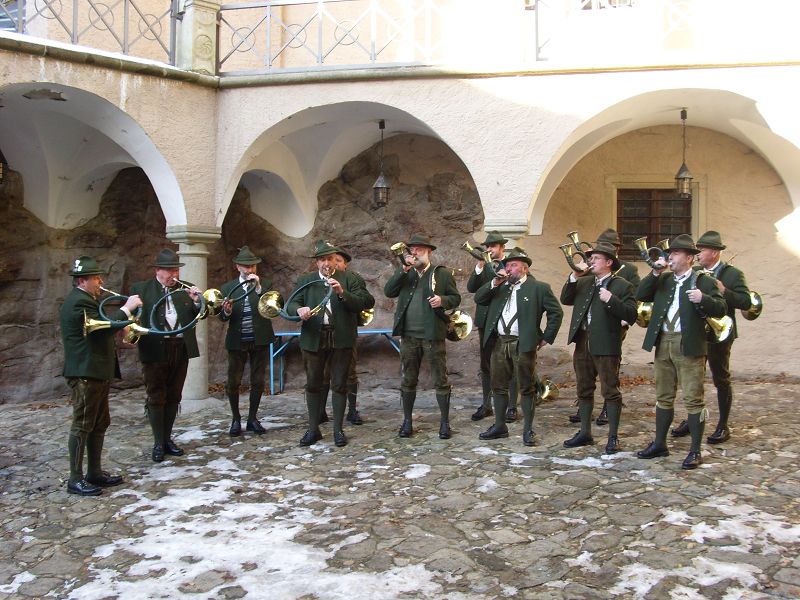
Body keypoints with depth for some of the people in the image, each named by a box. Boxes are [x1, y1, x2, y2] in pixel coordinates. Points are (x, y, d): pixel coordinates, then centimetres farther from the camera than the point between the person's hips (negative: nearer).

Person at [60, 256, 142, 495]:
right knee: (82, 426, -4)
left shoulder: (86, 300, 17)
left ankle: (95, 473, 23)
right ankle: (75, 480, 3)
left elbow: (102, 326, 20)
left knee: (99, 424, 14)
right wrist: (127, 308, -17)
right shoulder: (79, 301, -17)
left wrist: (123, 319, 6)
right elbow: (103, 327, -25)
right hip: (85, 374, -11)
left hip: (97, 373, 11)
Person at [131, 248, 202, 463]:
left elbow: (200, 315, 6)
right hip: (155, 350, -3)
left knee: (173, 397, 11)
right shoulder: (141, 289, 1)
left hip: (181, 349, 3)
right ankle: (158, 443, 11)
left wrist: (197, 302, -13)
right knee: (156, 398, 2)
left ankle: (167, 438, 23)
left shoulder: (186, 289, 9)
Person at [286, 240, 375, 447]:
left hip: (341, 339, -2)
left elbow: (364, 303, -6)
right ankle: (313, 429, 18)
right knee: (313, 384, 7)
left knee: (339, 384, 4)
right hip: (313, 339, 2)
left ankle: (338, 429, 14)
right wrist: (299, 310, -21)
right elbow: (291, 304, 2)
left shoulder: (350, 279, 4)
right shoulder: (305, 281, 10)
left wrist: (342, 293, -20)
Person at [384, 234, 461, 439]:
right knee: (408, 380, 11)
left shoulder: (442, 273, 1)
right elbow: (388, 292, -4)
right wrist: (403, 270, -12)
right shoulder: (404, 273, 10)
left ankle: (445, 422, 13)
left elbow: (455, 298, 4)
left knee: (440, 380, 3)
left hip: (433, 335, -3)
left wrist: (442, 300, -17)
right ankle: (407, 421, 22)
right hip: (408, 335, 3)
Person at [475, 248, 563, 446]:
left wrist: (546, 338, -4)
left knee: (526, 388, 1)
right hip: (499, 343, 5)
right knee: (498, 386, 11)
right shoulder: (500, 286, 14)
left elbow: (556, 312, -1)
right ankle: (499, 426, 22)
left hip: (523, 344, -5)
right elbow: (478, 299, 10)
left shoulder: (539, 288, -1)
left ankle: (528, 430, 9)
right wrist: (493, 284, -3)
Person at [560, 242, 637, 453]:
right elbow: (565, 300, 8)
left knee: (610, 392, 1)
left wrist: (611, 300, -22)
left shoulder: (622, 286, -4)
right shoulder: (583, 283, 14)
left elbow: (630, 315, -11)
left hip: (606, 346, -6)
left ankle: (613, 437, 11)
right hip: (582, 344, 6)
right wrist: (573, 277, -1)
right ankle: (585, 433, 26)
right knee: (584, 390, 14)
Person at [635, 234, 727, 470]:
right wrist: (655, 273, -4)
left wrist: (702, 299, -26)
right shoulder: (663, 280, 14)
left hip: (689, 347, -5)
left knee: (693, 399, -2)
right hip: (663, 344, 6)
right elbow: (640, 295, 4)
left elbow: (721, 309, -9)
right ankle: (659, 444, 25)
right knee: (663, 397, 14)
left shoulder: (704, 281, -1)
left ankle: (695, 451, 6)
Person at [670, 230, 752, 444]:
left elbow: (746, 302, -13)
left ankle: (723, 427, 15)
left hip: (719, 335, -5)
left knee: (721, 379, 5)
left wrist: (724, 292, -25)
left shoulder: (732, 274, -7)